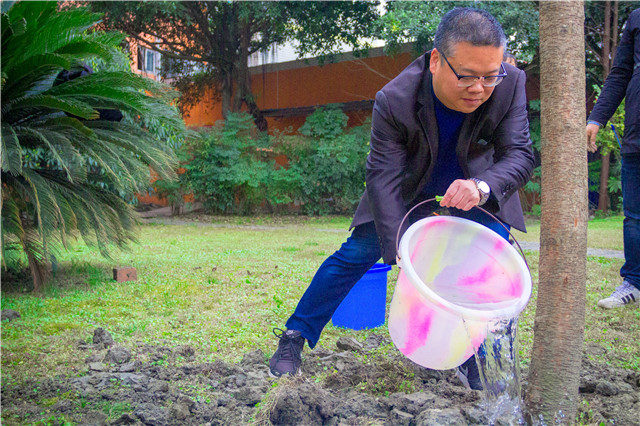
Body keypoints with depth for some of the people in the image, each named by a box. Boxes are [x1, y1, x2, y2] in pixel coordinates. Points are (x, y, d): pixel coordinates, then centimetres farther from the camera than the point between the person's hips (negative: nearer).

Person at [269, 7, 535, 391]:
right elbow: (384, 177, -33)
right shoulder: (394, 100, -35)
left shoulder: (510, 84, -30)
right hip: (411, 182, -1)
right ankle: (294, 337, 11)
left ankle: (475, 360, 2)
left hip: (476, 180, 2)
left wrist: (482, 187, -50)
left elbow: (519, 155, -27)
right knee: (358, 253, -4)